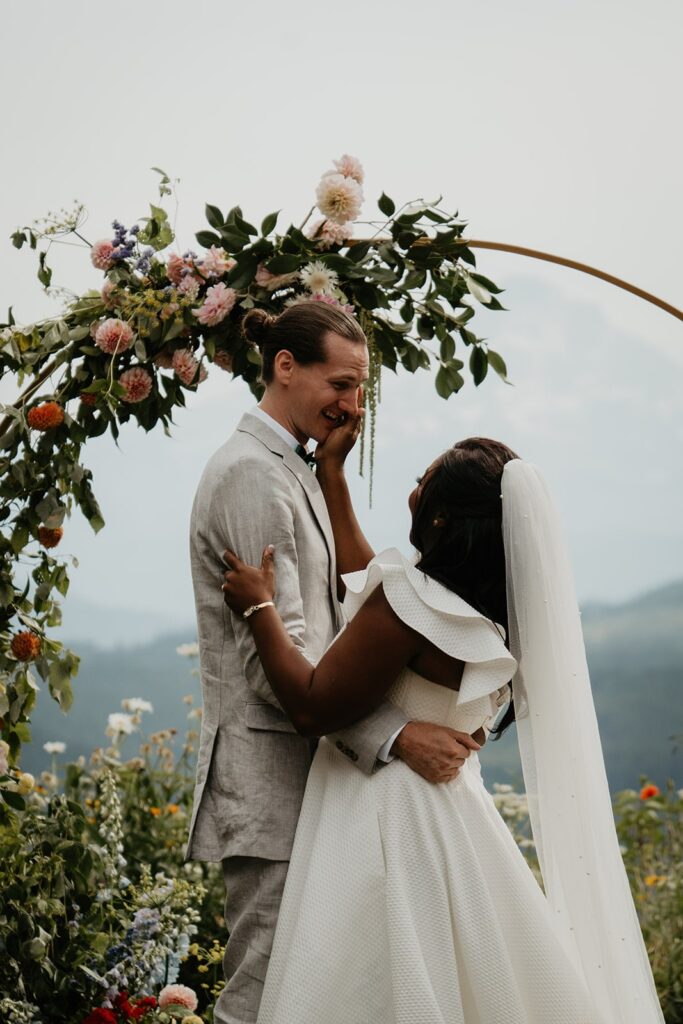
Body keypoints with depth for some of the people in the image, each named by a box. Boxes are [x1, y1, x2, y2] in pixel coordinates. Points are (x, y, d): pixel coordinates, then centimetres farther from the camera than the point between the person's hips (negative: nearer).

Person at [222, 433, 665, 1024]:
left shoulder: (411, 604, -22)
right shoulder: (489, 608, 5)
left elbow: (313, 708, -18)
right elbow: (369, 581, 19)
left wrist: (262, 608, -8)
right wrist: (331, 474, 24)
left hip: (387, 822, -9)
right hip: (450, 815, 9)